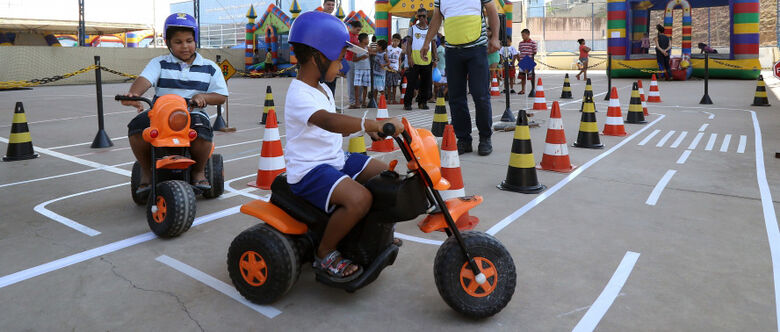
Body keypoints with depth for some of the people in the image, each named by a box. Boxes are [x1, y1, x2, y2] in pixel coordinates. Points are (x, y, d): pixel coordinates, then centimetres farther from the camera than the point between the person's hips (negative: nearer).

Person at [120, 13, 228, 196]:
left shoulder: (209, 68, 13)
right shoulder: (159, 63, 11)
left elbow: (221, 95, 9)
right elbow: (144, 79, -8)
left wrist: (203, 96, -14)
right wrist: (134, 94, -32)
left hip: (193, 113, -1)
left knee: (202, 130, -36)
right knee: (137, 126, -29)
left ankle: (199, 170, -5)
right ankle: (146, 170, -3)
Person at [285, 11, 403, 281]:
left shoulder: (322, 90, 15)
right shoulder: (299, 95, -20)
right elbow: (328, 121, -39)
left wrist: (365, 128, 12)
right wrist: (377, 124, -47)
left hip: (334, 160, 10)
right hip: (309, 170, -10)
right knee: (358, 198, -32)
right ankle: (324, 255, -10)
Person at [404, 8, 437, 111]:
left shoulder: (430, 29, 13)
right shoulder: (412, 28, 7)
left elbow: (433, 44, 14)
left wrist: (435, 58, 5)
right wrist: (409, 57, -10)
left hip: (427, 60, 3)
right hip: (414, 60, -3)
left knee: (426, 83, 5)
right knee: (411, 82, -4)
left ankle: (422, 102, 16)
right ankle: (407, 103, 3)